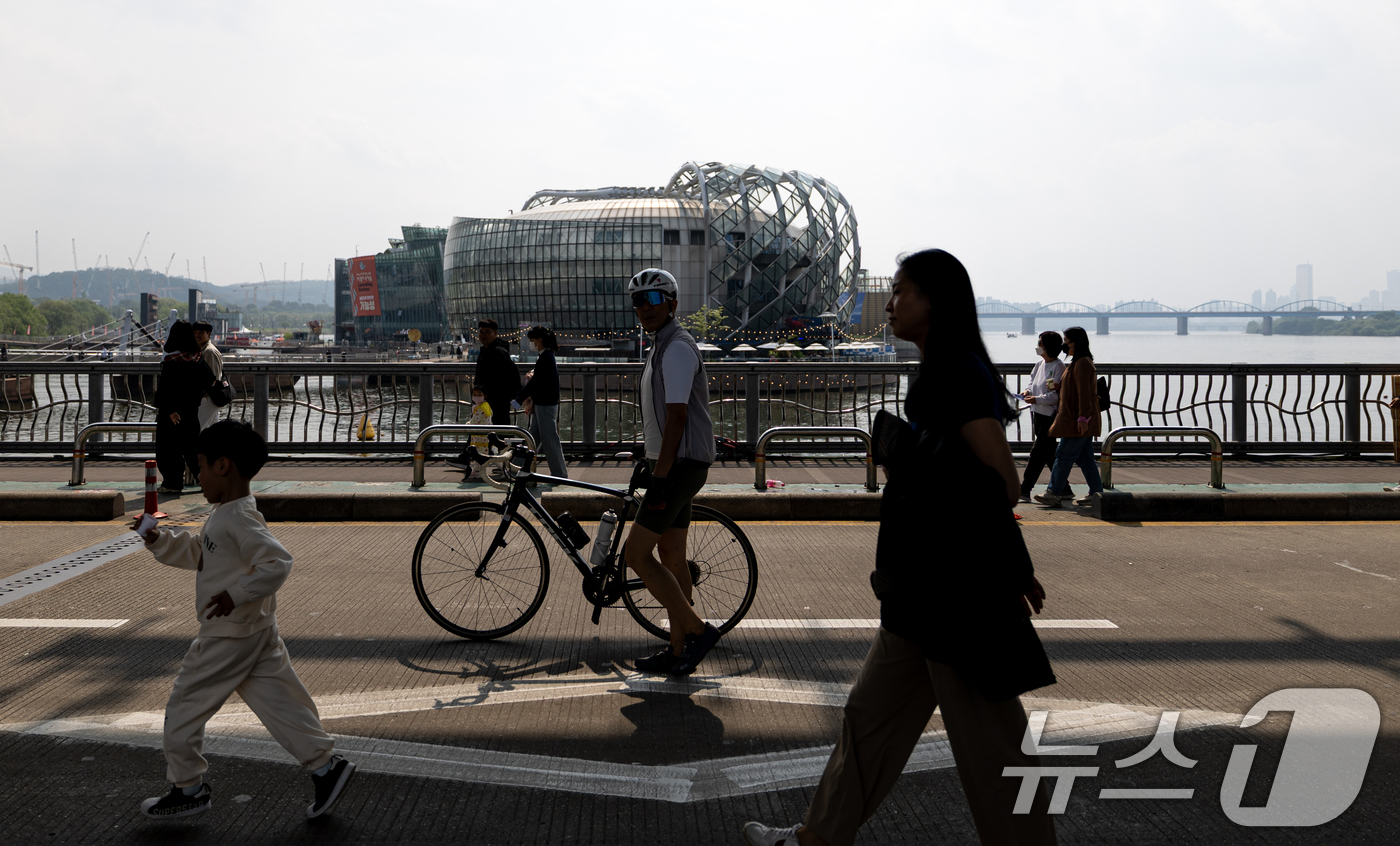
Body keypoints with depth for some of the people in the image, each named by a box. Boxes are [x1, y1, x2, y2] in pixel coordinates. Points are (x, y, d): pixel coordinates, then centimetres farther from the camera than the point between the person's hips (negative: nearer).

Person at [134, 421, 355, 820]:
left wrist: (236, 595, -30)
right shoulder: (224, 515, 11)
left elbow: (277, 562, -29)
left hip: (230, 637, -10)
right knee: (278, 702, 10)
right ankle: (325, 764, 11)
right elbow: (197, 552, 25)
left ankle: (187, 787, 15)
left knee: (184, 708, 3)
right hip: (256, 633, 10)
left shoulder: (239, 520, -21)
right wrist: (158, 540, 15)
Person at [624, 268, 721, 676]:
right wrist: (655, 469, 21)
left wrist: (660, 478, -22)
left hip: (680, 465, -10)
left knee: (637, 554, -10)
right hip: (677, 464, 10)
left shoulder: (677, 348, -15)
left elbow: (677, 417, -21)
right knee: (672, 557, 10)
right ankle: (679, 650, 15)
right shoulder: (664, 346, 18)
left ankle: (698, 630, -5)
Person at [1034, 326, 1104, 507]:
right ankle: (1096, 493, 12)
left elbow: (1084, 392, -20)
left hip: (1077, 422, -10)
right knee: (1084, 458, 10)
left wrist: (1083, 417, -23)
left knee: (1064, 455, -5)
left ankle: (1054, 492, 0)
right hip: (1077, 419, 10)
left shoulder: (1082, 363, -15)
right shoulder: (1080, 362, 17)